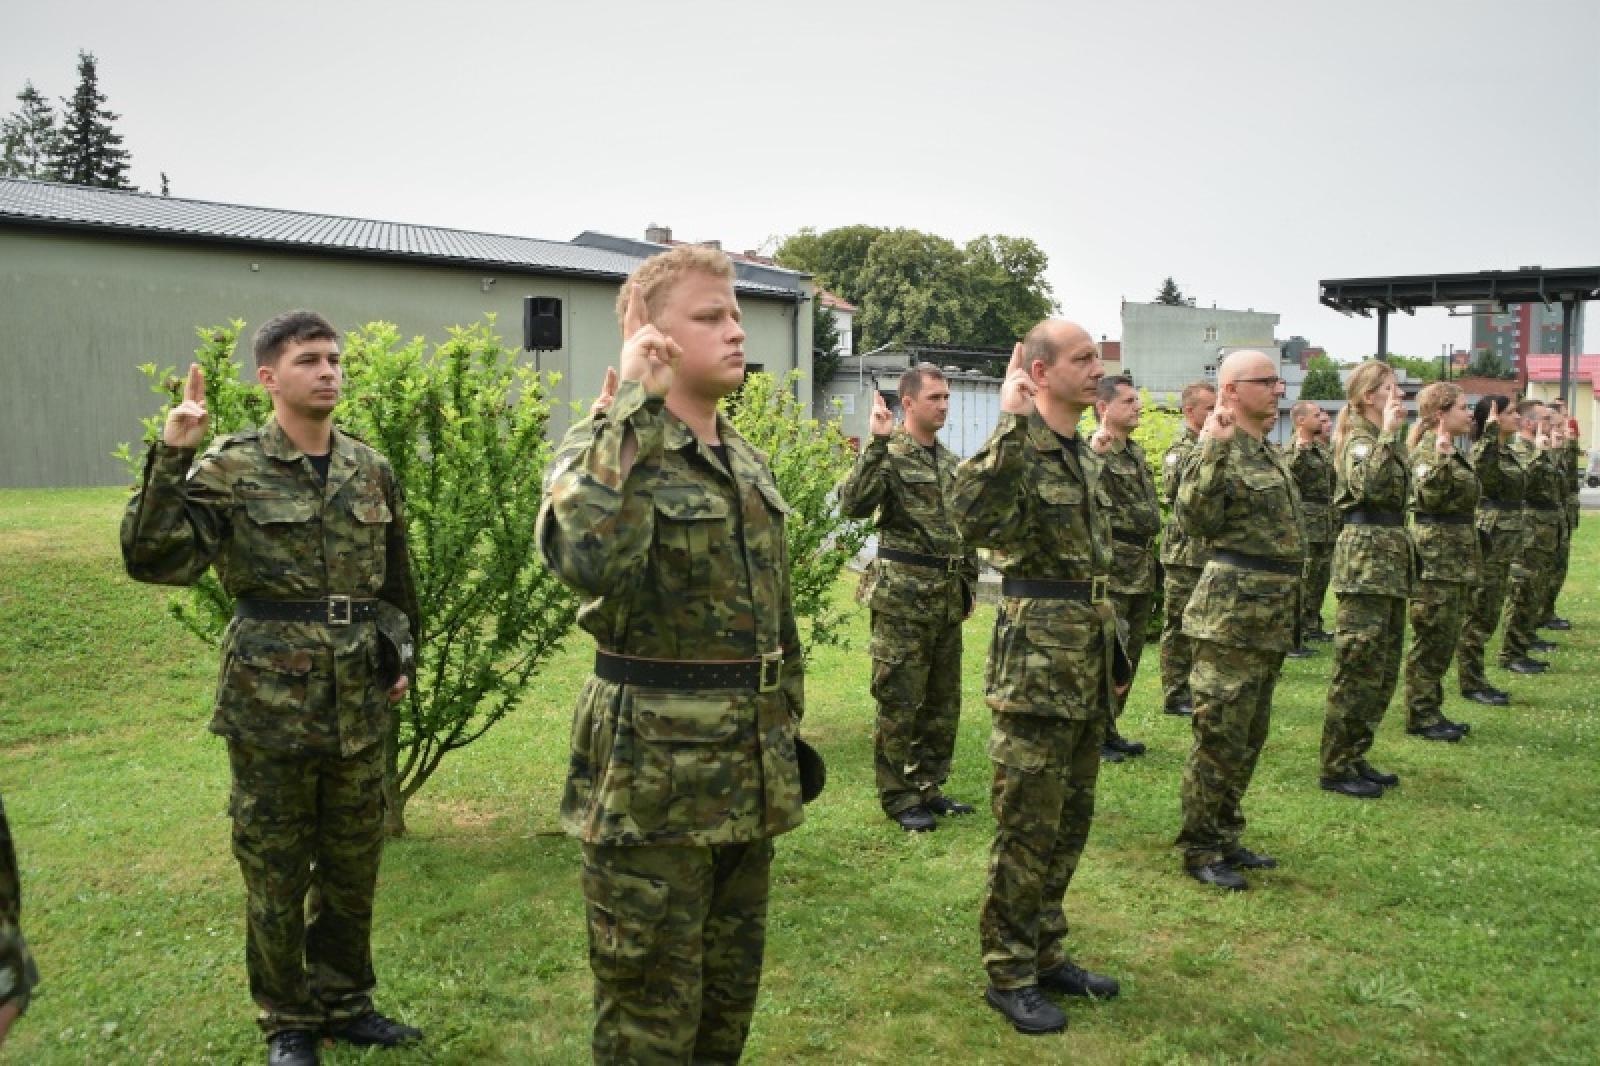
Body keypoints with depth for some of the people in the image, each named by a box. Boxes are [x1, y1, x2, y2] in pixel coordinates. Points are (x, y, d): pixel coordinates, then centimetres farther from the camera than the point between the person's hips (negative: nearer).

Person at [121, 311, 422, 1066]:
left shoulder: (372, 471, 7)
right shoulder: (230, 470, -6)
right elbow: (154, 560, -15)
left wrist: (402, 657, 13)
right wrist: (171, 460, -23)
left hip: (361, 702, 4)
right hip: (270, 702, -4)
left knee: (353, 863, 14)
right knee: (275, 869, 8)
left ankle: (345, 1003, 32)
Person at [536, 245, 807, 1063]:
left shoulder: (747, 462, 10)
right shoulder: (605, 445, -13)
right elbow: (585, 556, -37)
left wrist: (786, 723, 19)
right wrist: (632, 405, -29)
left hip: (748, 772, 7)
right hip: (652, 773, -7)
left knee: (729, 994, 20)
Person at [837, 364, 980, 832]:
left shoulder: (951, 461, 14)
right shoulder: (889, 453, -8)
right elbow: (854, 504, -26)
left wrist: (969, 583, 19)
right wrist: (878, 442, -29)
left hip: (948, 599, 8)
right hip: (903, 597, -7)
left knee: (942, 703, 14)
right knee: (899, 703, 0)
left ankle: (928, 788, 27)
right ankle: (899, 798, 11)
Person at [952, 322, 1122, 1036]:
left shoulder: (1084, 455, 14)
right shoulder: (1017, 448, -13)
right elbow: (975, 520, -36)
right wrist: (1012, 423, -33)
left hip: (1088, 664, 9)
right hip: (1037, 663, -8)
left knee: (1069, 823, 16)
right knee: (1027, 829, 1)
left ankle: (1044, 953, 31)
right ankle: (1008, 975, 15)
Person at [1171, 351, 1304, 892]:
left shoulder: (1270, 452, 15)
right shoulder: (1218, 450, -12)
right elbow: (1194, 520, -28)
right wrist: (1212, 449, -31)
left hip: (1272, 616, 9)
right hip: (1233, 613, -9)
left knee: (1249, 737, 16)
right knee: (1220, 736, -3)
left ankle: (1225, 837, 28)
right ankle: (1200, 851, 9)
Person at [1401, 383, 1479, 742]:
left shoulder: (1451, 451, 15)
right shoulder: (1428, 450, -13)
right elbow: (1429, 498, -28)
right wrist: (1441, 459, -37)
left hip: (1455, 558, 10)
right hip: (1435, 556, -10)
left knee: (1444, 639, 13)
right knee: (1432, 639, -3)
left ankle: (1431, 711, 20)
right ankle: (1420, 716, 4)